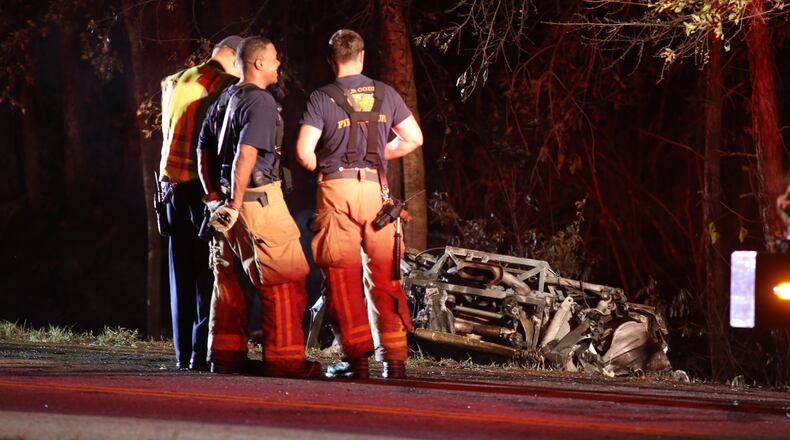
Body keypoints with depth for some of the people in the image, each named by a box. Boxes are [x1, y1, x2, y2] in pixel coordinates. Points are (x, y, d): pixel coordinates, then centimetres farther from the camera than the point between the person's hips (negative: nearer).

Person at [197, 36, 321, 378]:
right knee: (285, 279, -4)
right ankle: (283, 357, -5)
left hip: (225, 199, 9)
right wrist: (235, 205, -21)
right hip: (259, 198, -9)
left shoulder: (224, 100, 15)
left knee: (228, 278, 14)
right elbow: (246, 155, -23)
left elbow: (204, 149, 20)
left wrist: (214, 196, 21)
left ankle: (225, 355, 17)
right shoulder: (261, 102, -14)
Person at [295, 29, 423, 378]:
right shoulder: (385, 94, 7)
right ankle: (394, 358, 6)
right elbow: (414, 138, 12)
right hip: (376, 188, 2)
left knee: (343, 278, 2)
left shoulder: (321, 99, -2)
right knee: (384, 275, 8)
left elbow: (304, 152, -9)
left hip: (336, 190, -2)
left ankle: (357, 358, -1)